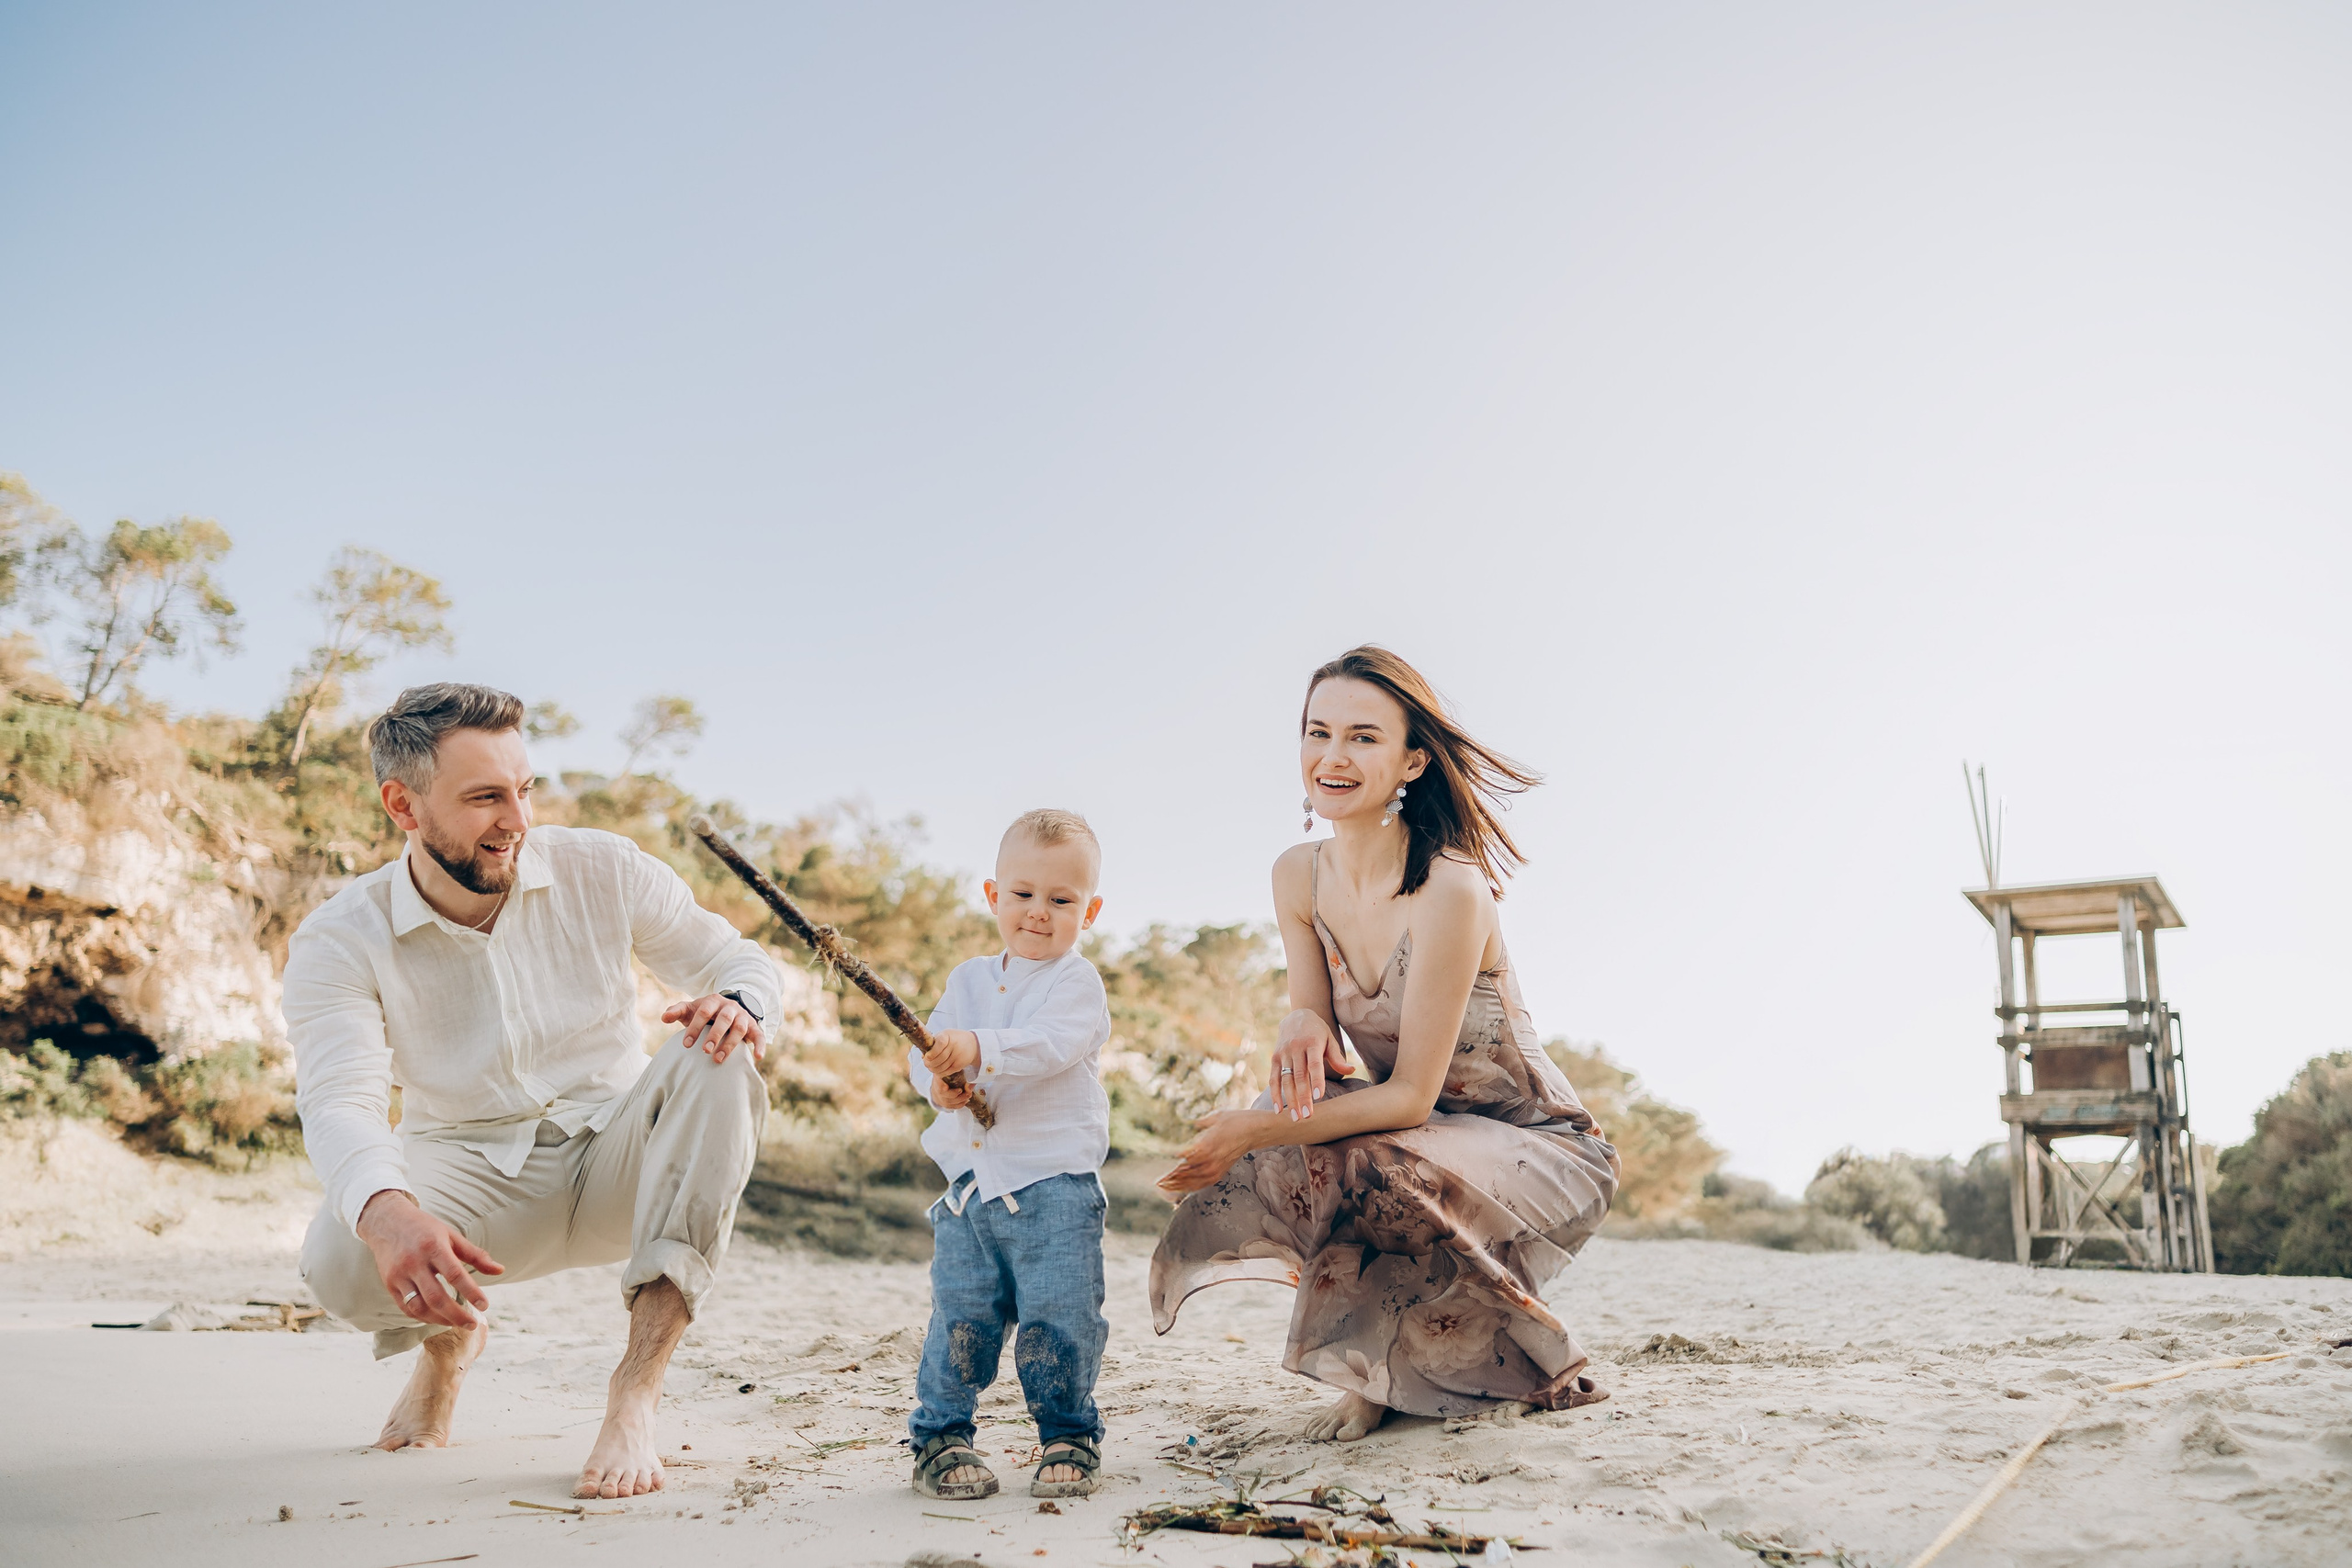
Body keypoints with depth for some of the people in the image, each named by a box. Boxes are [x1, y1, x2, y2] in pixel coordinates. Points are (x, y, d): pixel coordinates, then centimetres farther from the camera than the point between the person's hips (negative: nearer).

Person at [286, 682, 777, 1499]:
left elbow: (737, 958, 0)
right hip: (471, 1177, 0)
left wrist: (740, 1003, -28)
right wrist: (385, 1210, -50)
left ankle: (636, 1388, -33)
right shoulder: (339, 943, -11)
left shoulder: (600, 871, -7)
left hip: (616, 1161, 1)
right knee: (342, 1260, -33)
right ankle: (448, 1339, 9)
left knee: (717, 1064, -31)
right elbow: (341, 1101, -26)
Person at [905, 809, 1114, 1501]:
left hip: (1054, 1185, -4)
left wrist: (975, 1048, -34)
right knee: (960, 1318, 5)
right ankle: (940, 1437, 20)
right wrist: (937, 1074, -15)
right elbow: (926, 1046, 8)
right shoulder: (968, 979, 15)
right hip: (970, 1183, 4)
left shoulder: (1077, 982, -2)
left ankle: (1068, 1439, 15)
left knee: (1059, 1320, -3)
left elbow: (1050, 1045, -21)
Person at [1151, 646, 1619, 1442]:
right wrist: (1301, 1023, -25)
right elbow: (1314, 1019, -1)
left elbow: (1412, 1095, -27)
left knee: (1368, 1170, -33)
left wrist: (1260, 1131, -34)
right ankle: (1379, 1373, 1)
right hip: (1417, 1134, 6)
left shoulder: (1449, 890, -27)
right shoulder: (1299, 876, -5)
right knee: (1290, 1150, -22)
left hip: (1542, 1149, -6)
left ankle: (1534, 1357, -4)